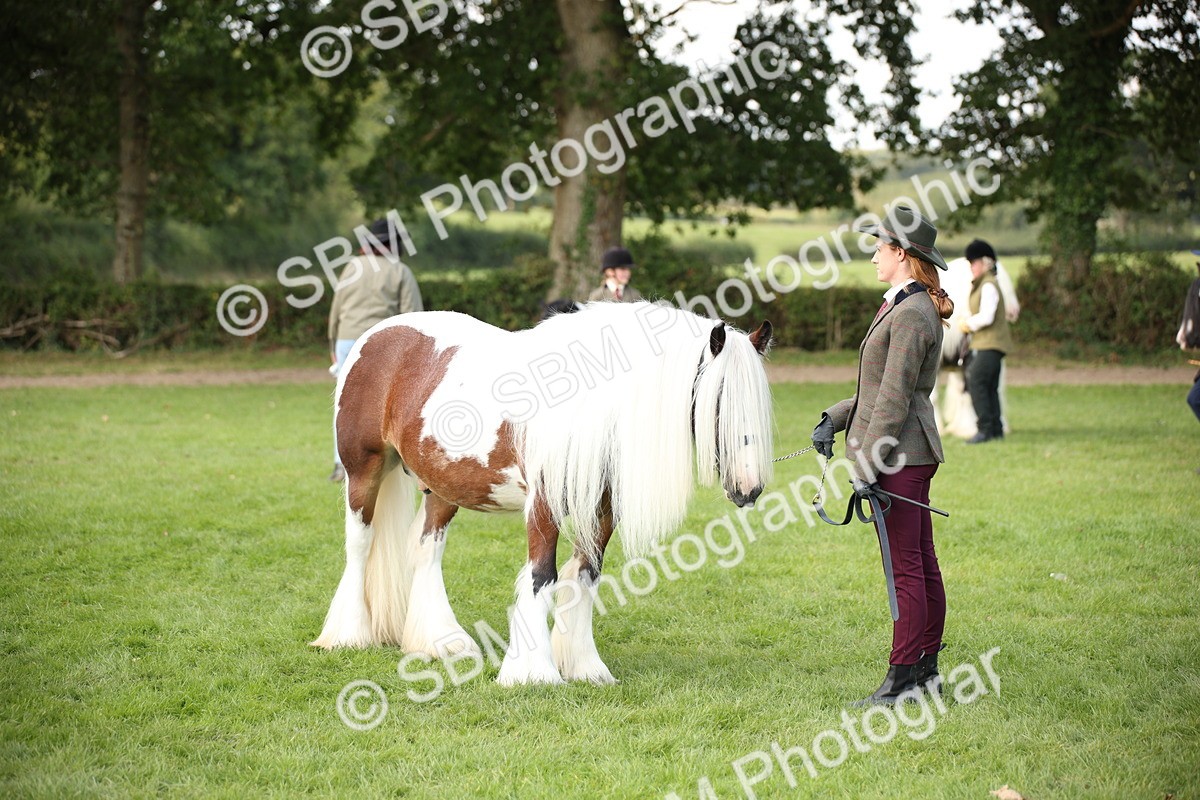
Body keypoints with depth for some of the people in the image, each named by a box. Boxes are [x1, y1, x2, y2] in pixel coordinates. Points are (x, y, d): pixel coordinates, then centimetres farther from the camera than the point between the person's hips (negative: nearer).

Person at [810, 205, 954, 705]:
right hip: (911, 455, 11)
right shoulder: (911, 308, 16)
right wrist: (835, 419, 13)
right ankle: (926, 672, 19)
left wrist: (868, 467, -20)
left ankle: (903, 678, -3)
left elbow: (894, 399, -19)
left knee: (906, 567, -6)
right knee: (922, 565, 13)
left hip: (899, 455, -11)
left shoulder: (911, 315, -16)